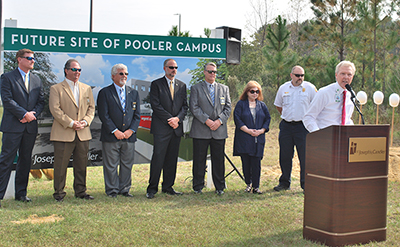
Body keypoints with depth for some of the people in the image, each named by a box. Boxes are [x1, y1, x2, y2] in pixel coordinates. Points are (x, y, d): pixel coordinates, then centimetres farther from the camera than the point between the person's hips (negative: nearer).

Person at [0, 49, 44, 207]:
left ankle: (21, 193, 17)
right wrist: (25, 114, -15)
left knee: (26, 160, 9)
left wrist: (33, 114, -6)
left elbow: (41, 102, 13)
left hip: (31, 127, 5)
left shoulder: (37, 80, 16)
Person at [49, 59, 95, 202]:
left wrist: (85, 121, -6)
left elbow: (91, 108, 13)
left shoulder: (86, 88, 16)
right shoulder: (56, 88, 1)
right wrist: (70, 123, -16)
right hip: (63, 134, -4)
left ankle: (80, 191, 20)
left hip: (83, 133, 4)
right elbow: (55, 109, -9)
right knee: (60, 165, 0)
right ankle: (59, 193, 11)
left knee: (81, 165, 9)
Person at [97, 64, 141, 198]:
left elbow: (137, 115, 9)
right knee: (111, 166, 1)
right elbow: (103, 115, -6)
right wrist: (115, 131, -13)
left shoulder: (133, 93, 12)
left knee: (127, 165, 8)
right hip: (111, 137, -3)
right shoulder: (105, 93, 0)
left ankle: (124, 189, 20)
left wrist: (131, 130, -5)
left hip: (129, 136, 4)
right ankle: (112, 190, 13)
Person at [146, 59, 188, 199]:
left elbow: (185, 105, 11)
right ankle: (152, 189, 0)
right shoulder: (156, 84, 2)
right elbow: (155, 105, -7)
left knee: (172, 159, 7)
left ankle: (168, 187, 16)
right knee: (158, 158, -7)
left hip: (177, 127, 5)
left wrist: (178, 118, -8)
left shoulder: (182, 85, 15)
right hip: (161, 128, -4)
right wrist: (169, 119, -13)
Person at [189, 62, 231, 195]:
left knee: (219, 160, 6)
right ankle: (198, 187, 13)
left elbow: (228, 108, 8)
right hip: (201, 131, -2)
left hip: (219, 130, 2)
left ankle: (219, 187, 15)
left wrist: (219, 121, -9)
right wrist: (207, 121, -14)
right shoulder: (196, 88, 6)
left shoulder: (224, 88, 14)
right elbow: (194, 108, -4)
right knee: (199, 160, 3)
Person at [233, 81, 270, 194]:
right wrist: (248, 130, -13)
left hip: (258, 138, 2)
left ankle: (256, 186, 4)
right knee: (246, 162, 1)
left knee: (256, 162, -2)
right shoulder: (241, 104, 4)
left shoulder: (262, 105, 13)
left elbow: (268, 119, 11)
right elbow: (237, 119, -4)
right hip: (244, 139, -2)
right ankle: (248, 183, 18)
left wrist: (261, 130, -6)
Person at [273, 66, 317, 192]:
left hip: (303, 126, -3)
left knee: (305, 156, -3)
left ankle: (305, 184, 7)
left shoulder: (310, 88, -2)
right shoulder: (283, 88, 7)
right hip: (286, 126, 3)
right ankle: (284, 183, 20)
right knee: (285, 155, 8)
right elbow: (278, 105, 22)